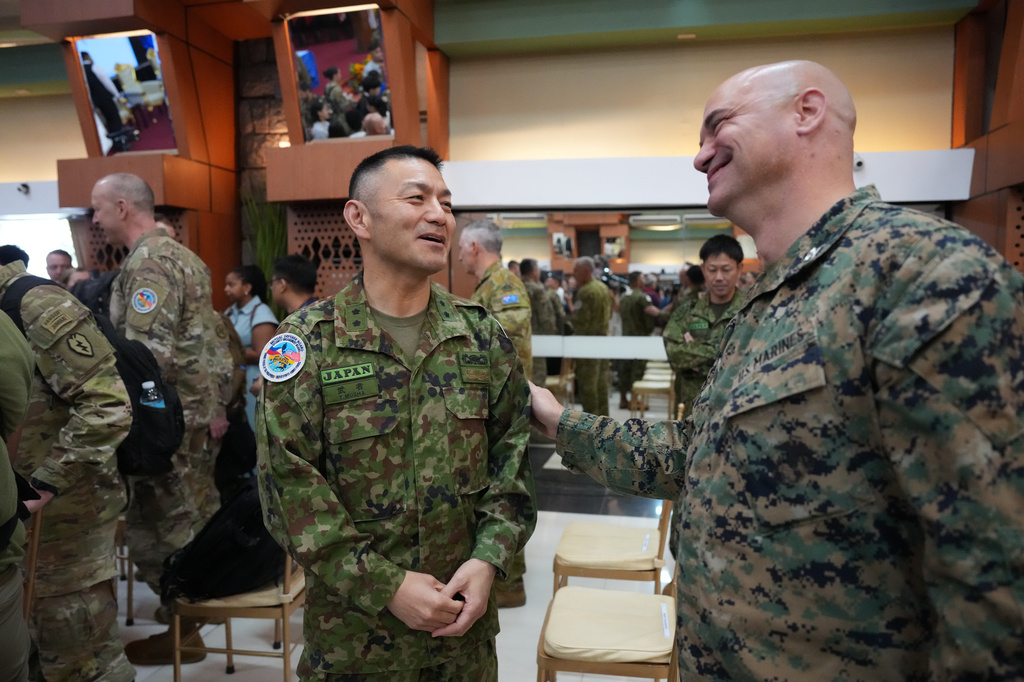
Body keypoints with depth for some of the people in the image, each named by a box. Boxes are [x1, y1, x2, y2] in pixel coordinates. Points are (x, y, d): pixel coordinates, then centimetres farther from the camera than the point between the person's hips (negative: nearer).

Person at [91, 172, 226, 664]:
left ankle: (182, 630, 15)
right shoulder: (178, 253, 15)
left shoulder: (147, 263, -16)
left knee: (161, 524, 2)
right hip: (200, 406, 10)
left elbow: (146, 355, -25)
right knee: (195, 515, 20)